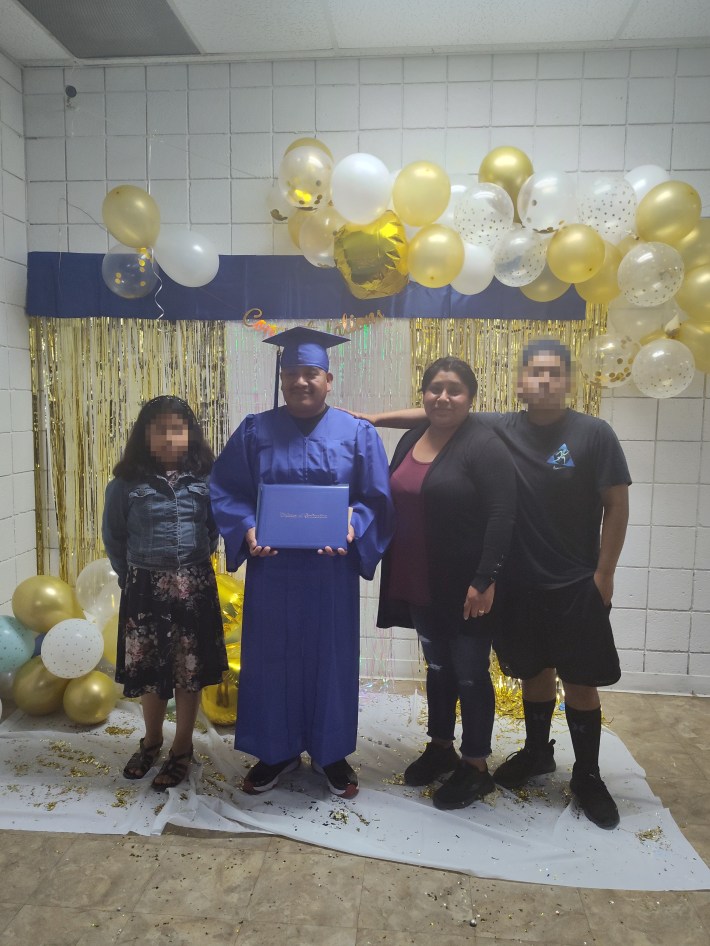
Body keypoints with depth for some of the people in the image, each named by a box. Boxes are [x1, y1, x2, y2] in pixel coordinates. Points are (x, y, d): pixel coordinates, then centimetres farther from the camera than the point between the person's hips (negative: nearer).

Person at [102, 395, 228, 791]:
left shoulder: (206, 479, -4)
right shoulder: (127, 483, -4)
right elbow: (114, 537, 6)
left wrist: (194, 563, 8)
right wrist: (132, 576, 8)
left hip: (195, 586, 0)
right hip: (145, 587, 0)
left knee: (190, 670, 8)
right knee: (149, 669, 13)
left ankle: (182, 749, 27)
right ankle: (152, 741, 37)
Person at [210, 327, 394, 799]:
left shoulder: (358, 433, 0)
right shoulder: (254, 431, 2)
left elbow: (377, 499, -1)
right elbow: (225, 491, 2)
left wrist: (352, 528, -20)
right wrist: (247, 529, -16)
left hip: (332, 570, -1)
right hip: (271, 569, 1)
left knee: (331, 657, 10)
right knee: (271, 658, 10)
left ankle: (331, 751, 30)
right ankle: (277, 750, 31)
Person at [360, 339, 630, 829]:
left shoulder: (594, 434, -9)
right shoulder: (501, 429, -2)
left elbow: (617, 504, -6)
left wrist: (603, 573, -8)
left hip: (576, 585, -2)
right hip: (519, 583, 3)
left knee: (580, 682, 7)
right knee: (534, 672, 18)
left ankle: (587, 776, 26)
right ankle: (537, 752, 39)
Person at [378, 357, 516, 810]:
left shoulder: (484, 445, -14)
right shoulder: (412, 439, 9)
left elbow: (501, 517, -19)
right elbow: (398, 505, 14)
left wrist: (485, 581, -22)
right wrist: (395, 575, 13)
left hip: (466, 586, -7)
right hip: (420, 584, 7)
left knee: (470, 673, 6)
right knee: (438, 666, 19)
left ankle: (476, 767, 22)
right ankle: (441, 747, 36)